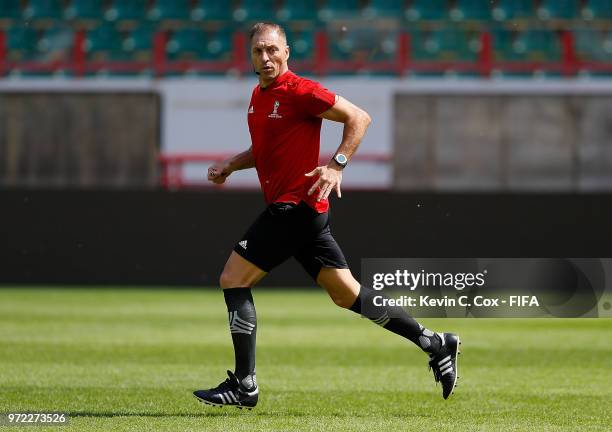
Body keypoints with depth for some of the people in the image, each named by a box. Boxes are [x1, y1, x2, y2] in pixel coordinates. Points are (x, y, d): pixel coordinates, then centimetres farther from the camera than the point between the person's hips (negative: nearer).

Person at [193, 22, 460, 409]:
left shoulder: (299, 91, -12)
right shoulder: (259, 95, 15)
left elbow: (359, 118, -12)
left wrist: (337, 166, -19)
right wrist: (229, 166, 15)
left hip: (296, 206, -9)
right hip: (307, 213, 9)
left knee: (233, 280, -7)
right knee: (347, 294, 10)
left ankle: (244, 385, -3)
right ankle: (435, 344, 14)